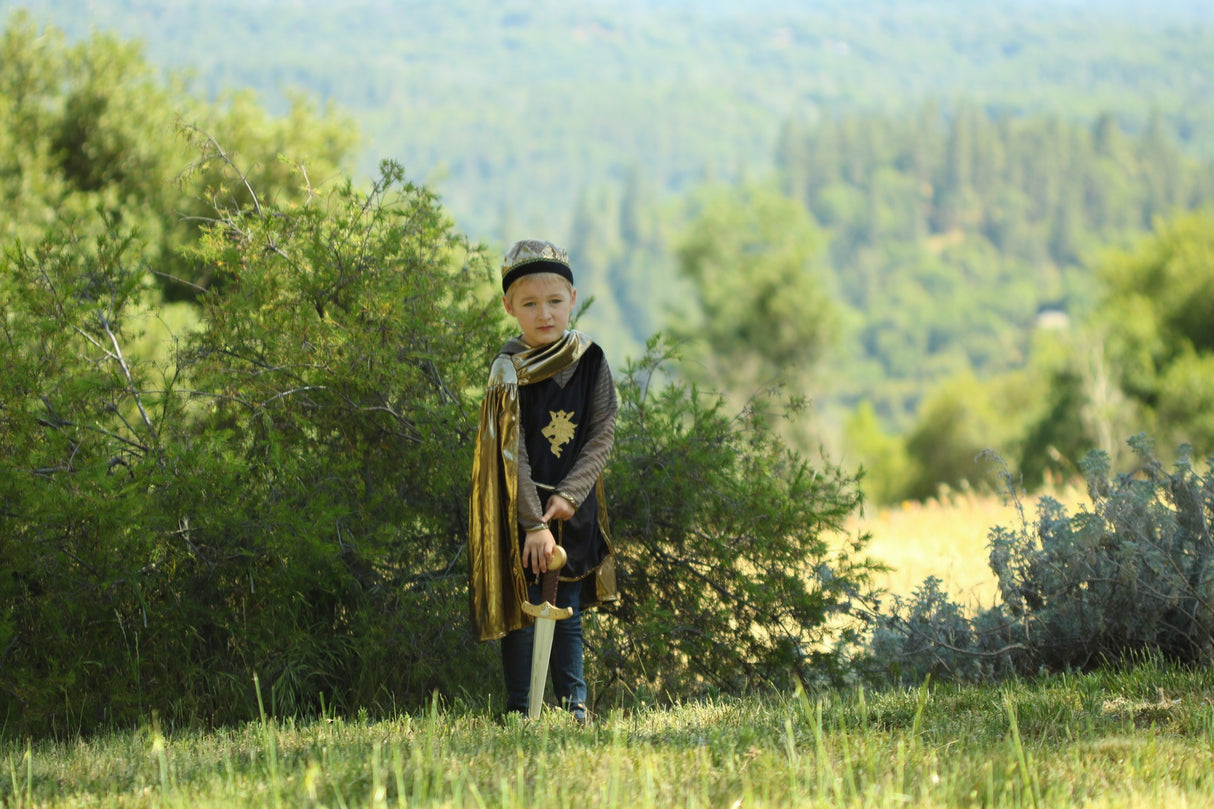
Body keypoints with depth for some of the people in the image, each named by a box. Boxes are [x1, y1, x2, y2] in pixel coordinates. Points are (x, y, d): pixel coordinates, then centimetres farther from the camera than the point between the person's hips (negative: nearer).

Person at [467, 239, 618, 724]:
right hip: (520, 509, -3)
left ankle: (574, 703, 16)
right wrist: (535, 523, -19)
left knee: (568, 611, 10)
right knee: (521, 612, 0)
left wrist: (568, 495, -14)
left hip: (573, 506, 3)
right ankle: (519, 712, 7)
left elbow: (603, 434, -2)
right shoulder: (508, 373, -11)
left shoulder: (590, 362, -2)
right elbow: (513, 454, -14)